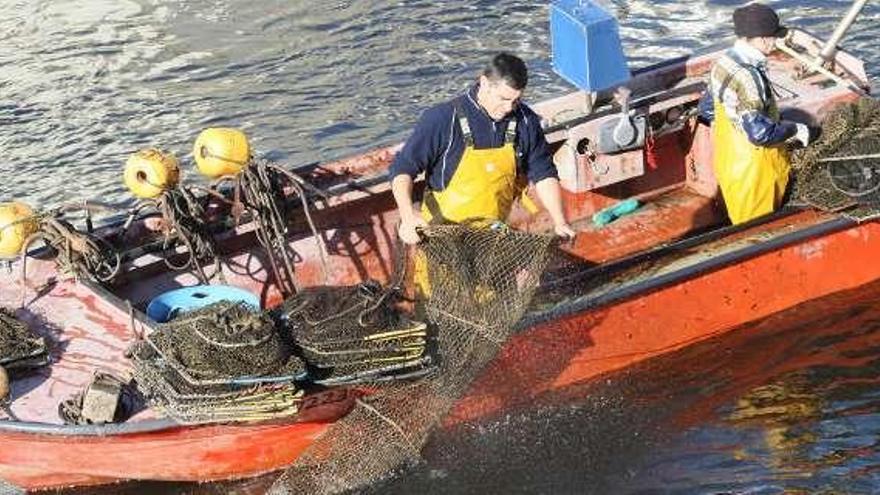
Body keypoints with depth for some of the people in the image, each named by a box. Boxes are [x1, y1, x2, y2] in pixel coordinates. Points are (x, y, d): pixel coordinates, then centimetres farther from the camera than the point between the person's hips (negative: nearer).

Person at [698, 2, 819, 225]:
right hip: (750, 170, -9)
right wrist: (799, 131, -16)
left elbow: (707, 109, 13)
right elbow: (760, 133, -29)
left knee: (742, 221, 22)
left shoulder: (724, 62, 1)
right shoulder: (745, 76, -28)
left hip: (731, 160, 9)